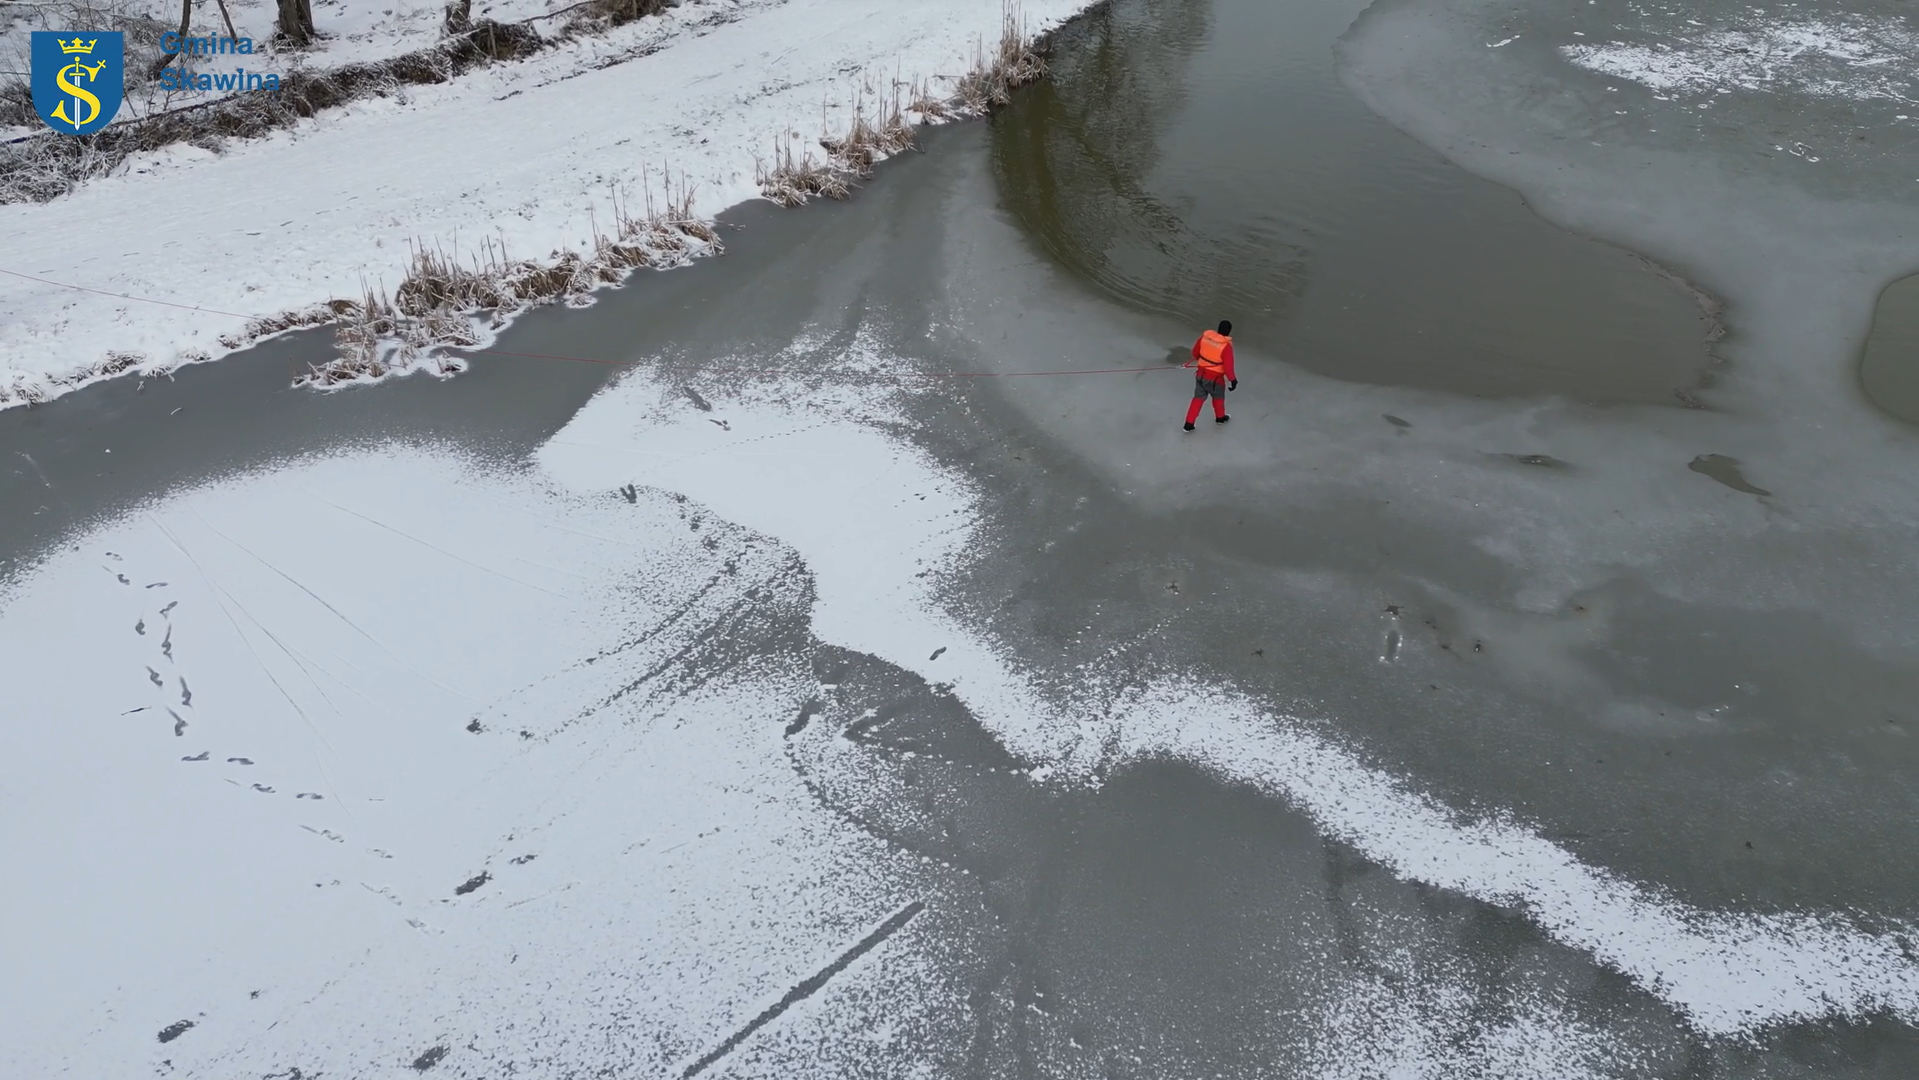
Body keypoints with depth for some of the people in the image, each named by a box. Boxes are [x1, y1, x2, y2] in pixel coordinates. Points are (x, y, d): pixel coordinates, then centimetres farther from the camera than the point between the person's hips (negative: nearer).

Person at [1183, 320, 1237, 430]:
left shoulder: (1205, 335, -9)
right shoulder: (1226, 346, -25)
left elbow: (1195, 352, 5)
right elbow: (1228, 366, -22)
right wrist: (1233, 379, -7)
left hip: (1201, 374, 4)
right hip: (1215, 378, -4)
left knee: (1198, 398, 17)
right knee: (1218, 397, 23)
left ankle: (1189, 424, 15)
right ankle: (1220, 417, 47)